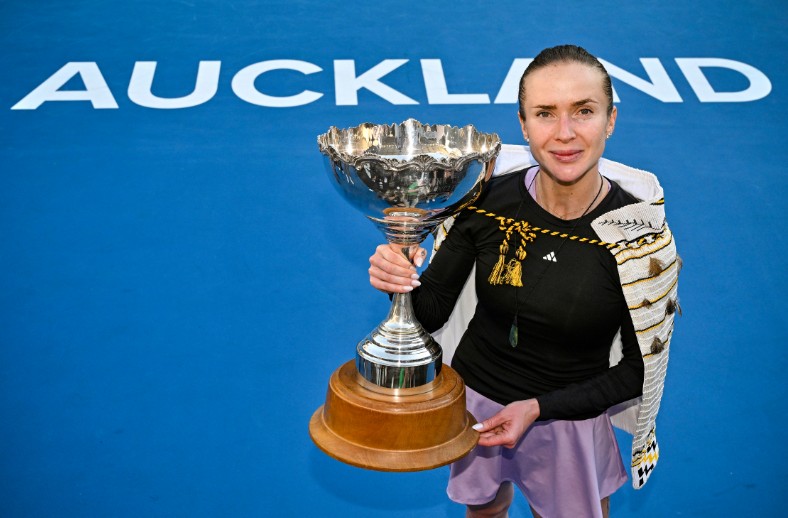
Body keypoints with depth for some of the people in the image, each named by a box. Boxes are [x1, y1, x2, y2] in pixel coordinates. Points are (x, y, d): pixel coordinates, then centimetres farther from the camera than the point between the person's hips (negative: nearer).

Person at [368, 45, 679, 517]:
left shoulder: (640, 233, -22)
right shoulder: (487, 197, -19)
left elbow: (639, 368, -12)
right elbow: (433, 312, -8)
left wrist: (540, 407, -20)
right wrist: (401, 282, -30)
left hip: (569, 420, -2)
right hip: (472, 396, 2)